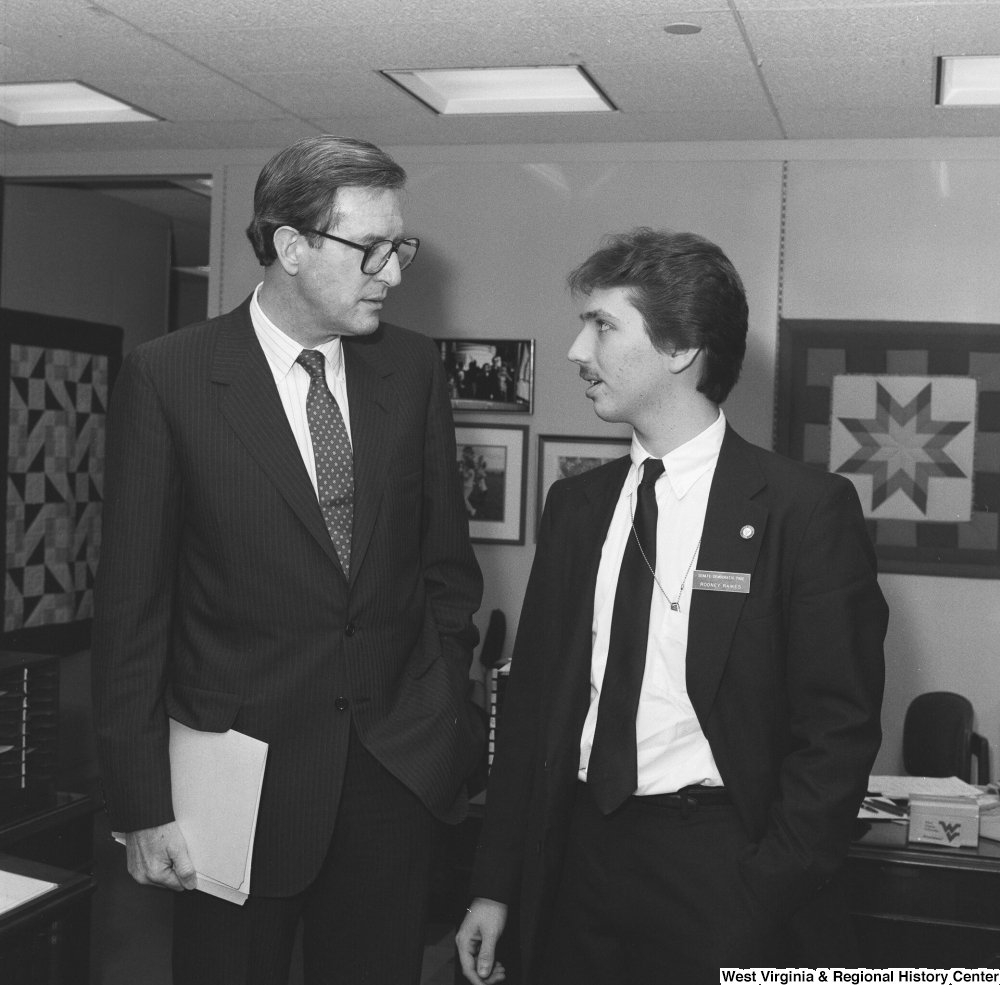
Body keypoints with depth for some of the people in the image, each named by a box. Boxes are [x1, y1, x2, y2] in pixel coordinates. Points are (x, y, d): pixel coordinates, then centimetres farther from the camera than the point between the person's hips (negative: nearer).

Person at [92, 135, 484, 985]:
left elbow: (447, 559, 9)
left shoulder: (414, 367, 1)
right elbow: (132, 605, -8)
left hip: (396, 769, 3)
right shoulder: (167, 379, -9)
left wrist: (448, 711, 6)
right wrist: (143, 805, -9)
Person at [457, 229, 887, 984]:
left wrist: (758, 907, -14)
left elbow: (839, 729, -9)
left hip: (716, 871, -4)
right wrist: (498, 885, 7)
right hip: (576, 850, 5)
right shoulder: (576, 504, 7)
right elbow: (533, 697, 9)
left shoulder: (805, 508, -9)